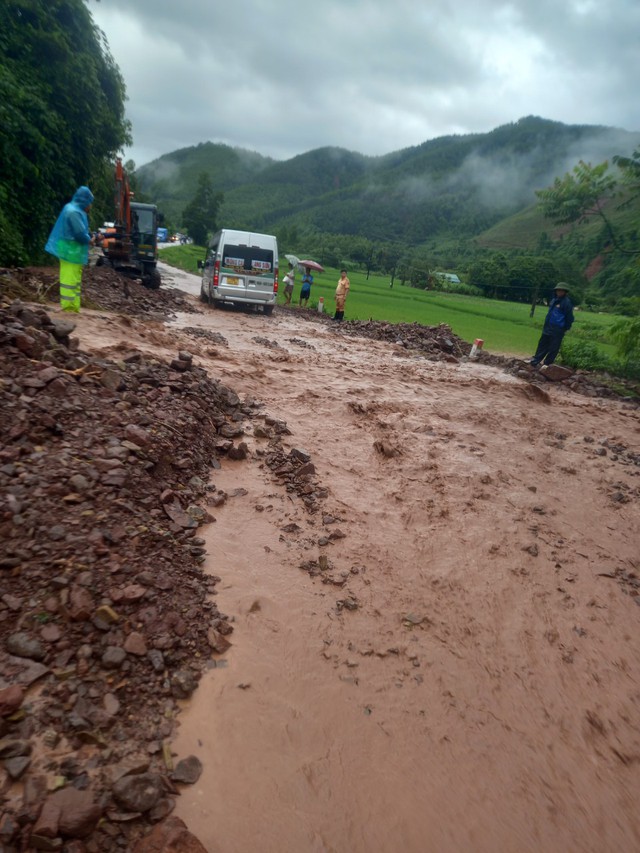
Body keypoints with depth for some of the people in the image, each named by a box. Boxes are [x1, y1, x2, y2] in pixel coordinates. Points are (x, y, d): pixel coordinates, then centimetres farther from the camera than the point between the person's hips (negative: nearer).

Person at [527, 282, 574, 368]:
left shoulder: (566, 302, -12)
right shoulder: (554, 300, 11)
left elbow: (569, 317, -11)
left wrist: (566, 328, -8)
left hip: (558, 330, -8)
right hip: (548, 327, 8)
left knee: (553, 348, 0)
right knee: (542, 344, 13)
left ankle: (547, 363, 7)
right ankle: (535, 361, 20)